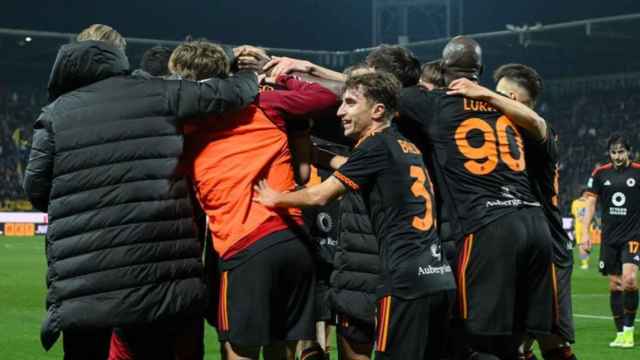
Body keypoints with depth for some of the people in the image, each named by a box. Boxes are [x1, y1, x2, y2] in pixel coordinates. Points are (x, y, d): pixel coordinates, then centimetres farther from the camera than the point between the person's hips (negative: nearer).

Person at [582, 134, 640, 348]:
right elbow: (591, 202, 7)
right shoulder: (600, 173, 4)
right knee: (615, 285, 5)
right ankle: (620, 333, 13)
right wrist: (585, 232, -1)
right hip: (610, 236, 3)